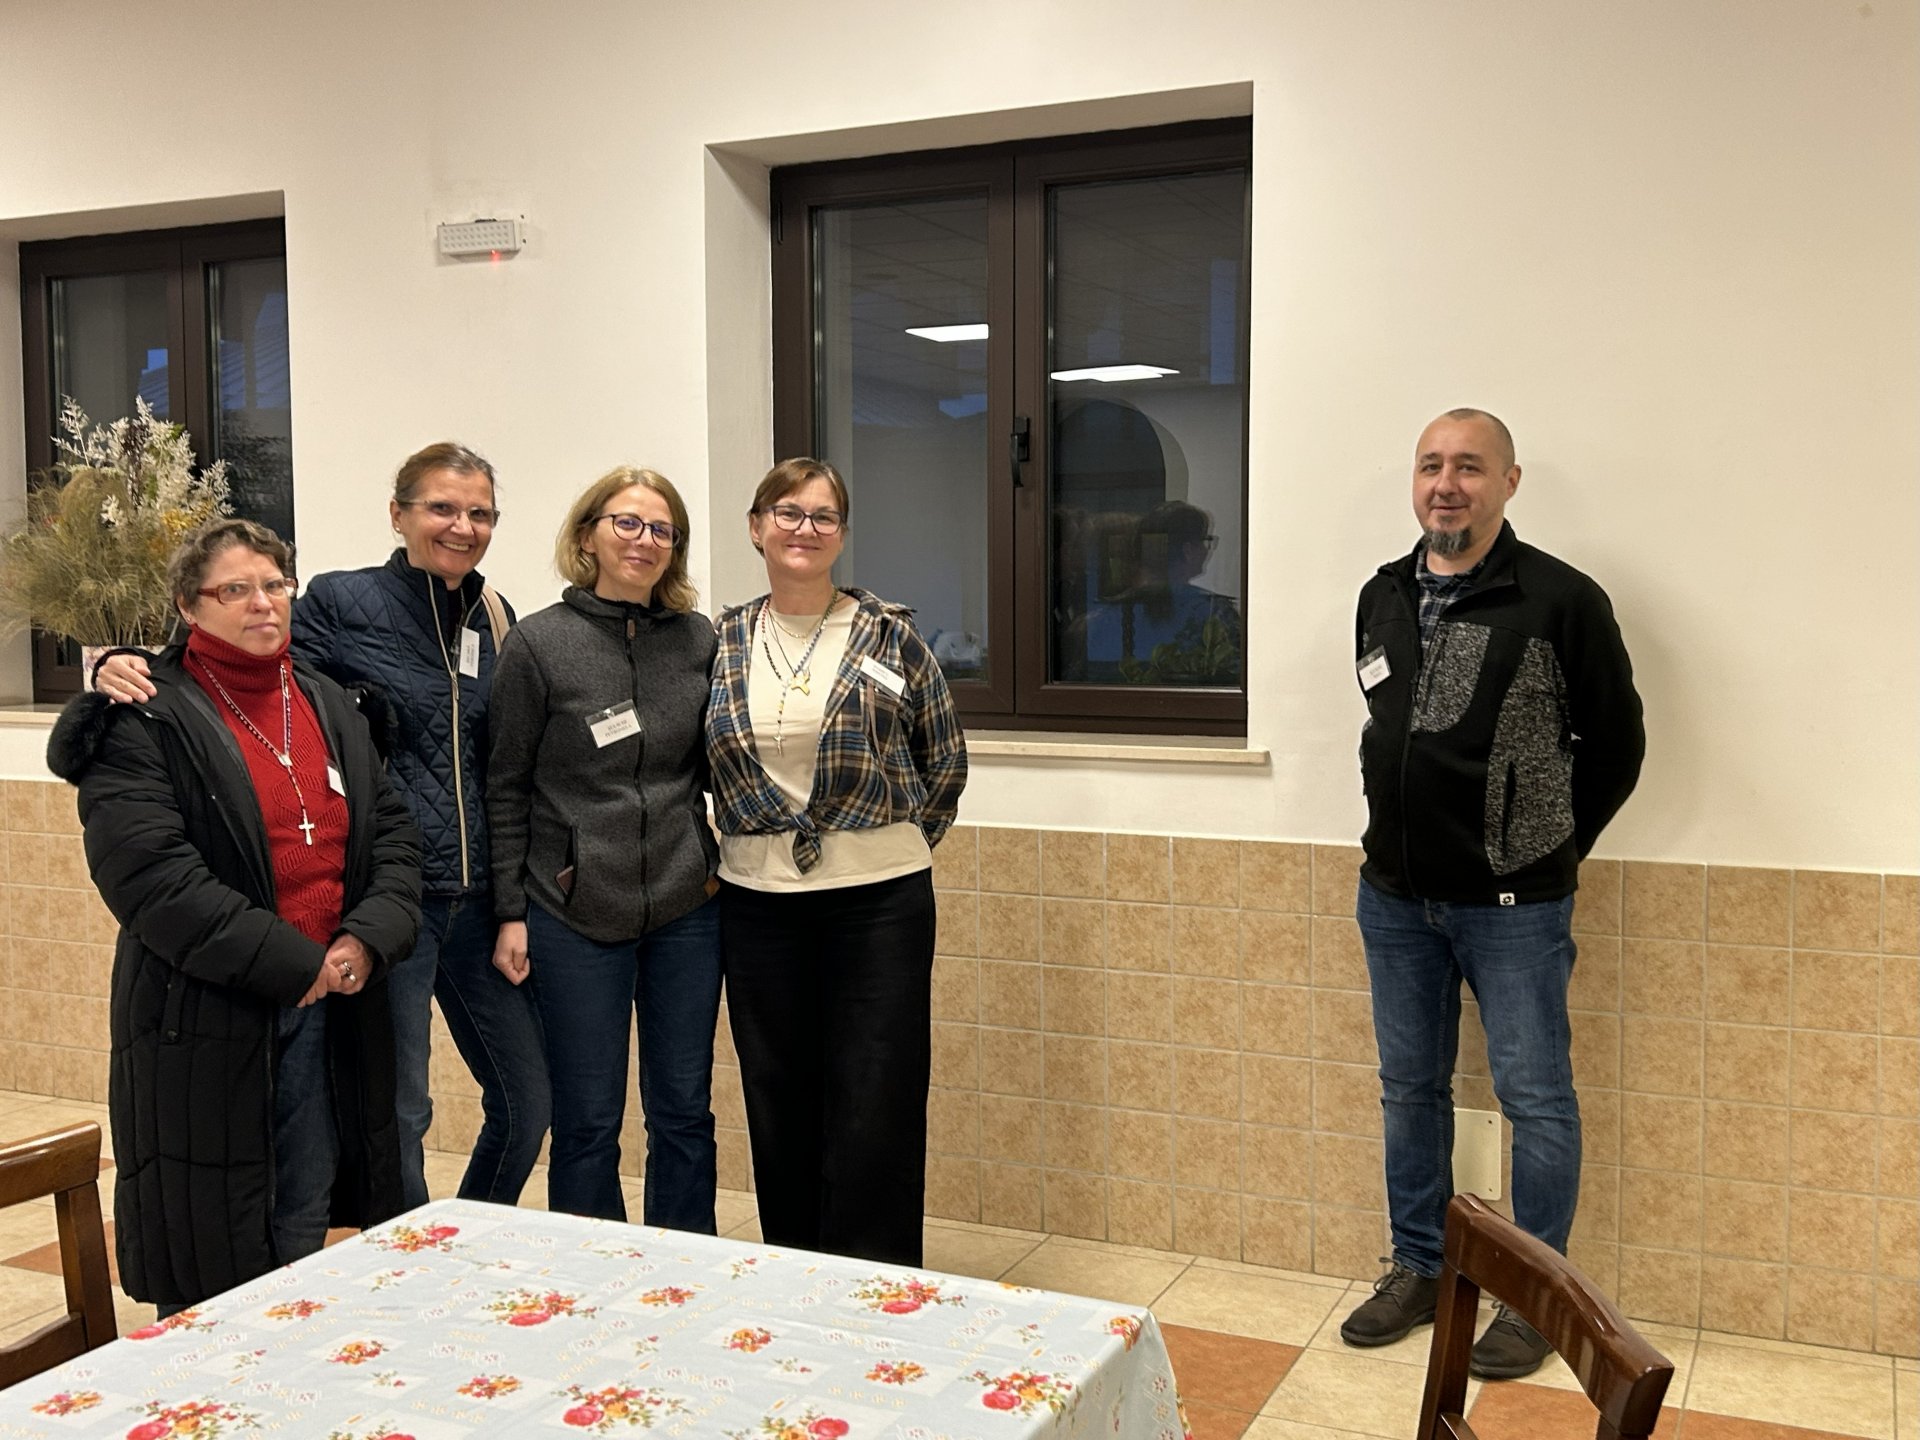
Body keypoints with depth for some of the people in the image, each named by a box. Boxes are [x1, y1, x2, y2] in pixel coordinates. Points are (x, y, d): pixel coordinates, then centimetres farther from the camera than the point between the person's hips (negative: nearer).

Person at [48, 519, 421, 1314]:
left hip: (328, 1006, 6)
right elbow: (149, 873, -19)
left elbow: (392, 831, 10)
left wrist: (369, 937, -8)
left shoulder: (328, 705, 13)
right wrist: (292, 961, -18)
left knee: (305, 1221, 15)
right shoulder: (145, 721, -8)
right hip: (206, 1018, -5)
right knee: (211, 1253, 4)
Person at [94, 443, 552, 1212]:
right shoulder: (342, 601, -3)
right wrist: (130, 666, -23)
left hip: (479, 897, 5)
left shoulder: (494, 616, 10)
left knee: (529, 1096, 11)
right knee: (398, 1112, 1)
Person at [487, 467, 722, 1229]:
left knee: (684, 1111, 12)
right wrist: (511, 913, -4)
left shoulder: (699, 639, 4)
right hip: (575, 916, -3)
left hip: (687, 910, 3)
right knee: (588, 1123, 7)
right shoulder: (538, 642, -5)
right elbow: (506, 788, -2)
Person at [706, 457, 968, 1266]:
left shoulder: (888, 634, -1)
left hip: (879, 900, -2)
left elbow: (945, 760, 8)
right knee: (779, 1107, 10)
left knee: (876, 1109, 0)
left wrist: (899, 845, 8)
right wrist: (732, 844, 9)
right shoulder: (721, 643, 5)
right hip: (758, 903, 3)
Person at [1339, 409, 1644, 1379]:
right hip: (1394, 898, 6)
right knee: (1411, 1091, 15)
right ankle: (1418, 1271, 30)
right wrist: (1405, 833, 13)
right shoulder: (1381, 598, 5)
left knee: (1536, 1099, 4)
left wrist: (1551, 851, 2)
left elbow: (1614, 742, -3)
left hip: (1512, 906, -5)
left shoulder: (1562, 600, -12)